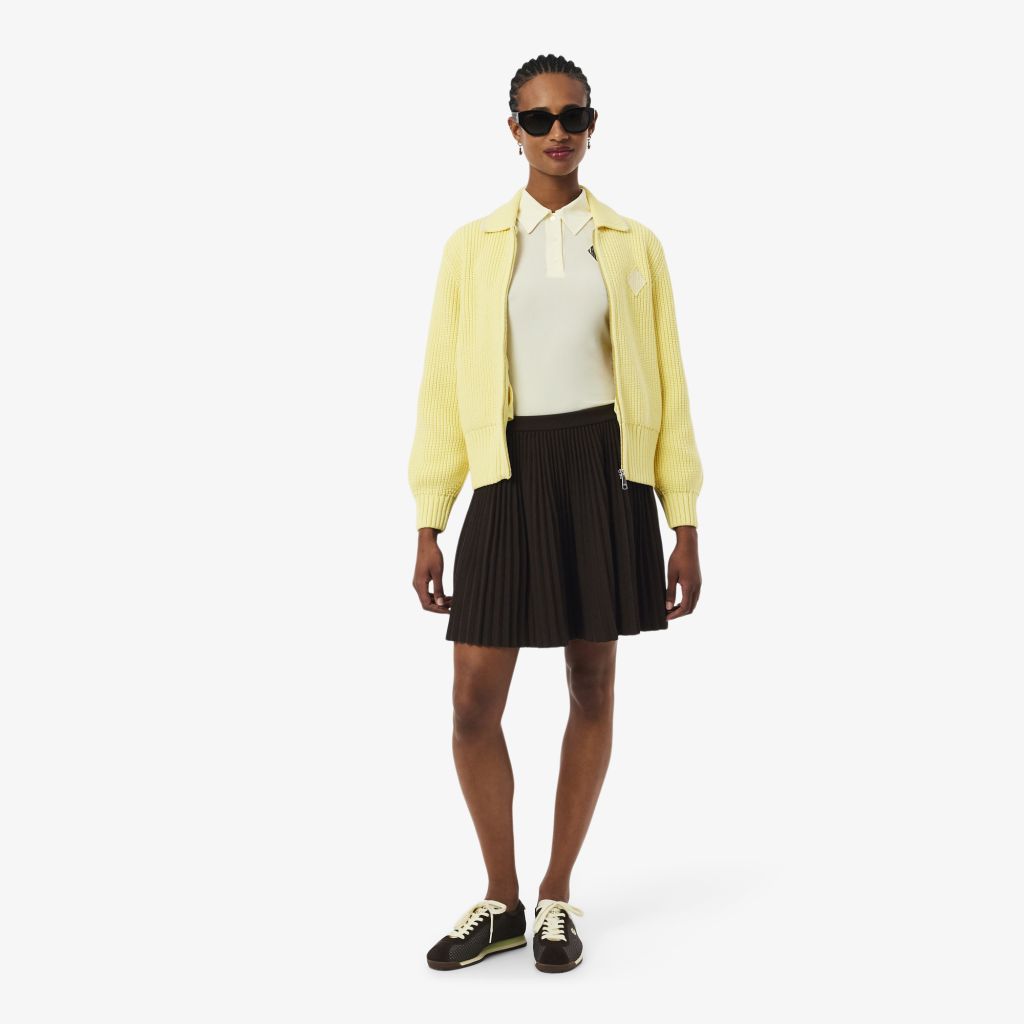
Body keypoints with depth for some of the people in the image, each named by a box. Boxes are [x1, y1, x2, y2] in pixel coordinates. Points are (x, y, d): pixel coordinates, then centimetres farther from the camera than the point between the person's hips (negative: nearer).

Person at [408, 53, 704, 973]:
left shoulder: (633, 245, 6)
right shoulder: (472, 247, 6)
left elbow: (667, 384, 5)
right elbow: (443, 386, 5)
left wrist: (686, 527, 1)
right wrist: (429, 528, 1)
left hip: (606, 476, 0)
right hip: (511, 477, 0)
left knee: (593, 687, 6)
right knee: (474, 704, -2)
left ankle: (556, 897, 23)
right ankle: (501, 901, 20)